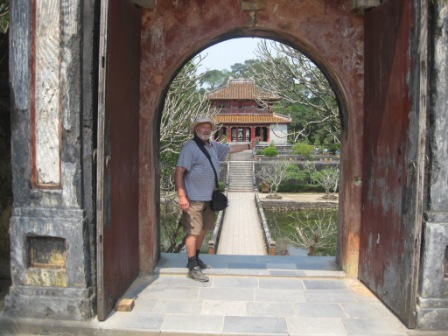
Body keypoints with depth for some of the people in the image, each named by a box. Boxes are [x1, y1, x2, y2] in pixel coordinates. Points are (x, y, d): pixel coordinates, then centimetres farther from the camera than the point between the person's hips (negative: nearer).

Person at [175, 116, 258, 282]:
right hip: (194, 199, -9)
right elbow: (179, 171, -17)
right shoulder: (190, 147, -13)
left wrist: (249, 145, 36)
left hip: (208, 198, 9)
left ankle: (195, 259, 34)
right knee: (193, 231, -6)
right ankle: (193, 268, 1)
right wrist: (181, 196, -23)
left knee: (203, 229, 18)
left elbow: (231, 148, 29)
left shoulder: (213, 146, 11)